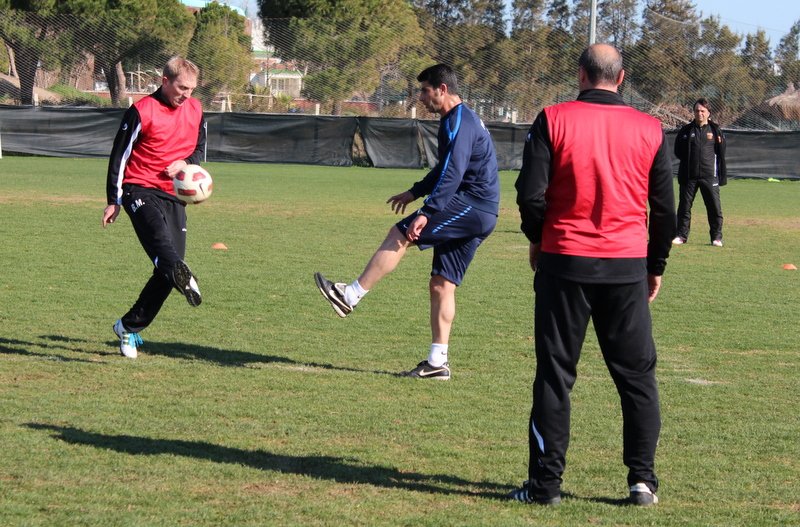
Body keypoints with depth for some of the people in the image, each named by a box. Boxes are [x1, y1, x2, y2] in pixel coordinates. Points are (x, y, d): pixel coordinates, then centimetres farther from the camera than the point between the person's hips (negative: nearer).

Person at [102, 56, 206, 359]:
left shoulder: (195, 110, 9)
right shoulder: (142, 112, -7)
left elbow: (200, 149, 20)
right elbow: (119, 155, -3)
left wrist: (186, 163, -5)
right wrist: (114, 201, -3)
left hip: (173, 195, 6)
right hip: (139, 190, -6)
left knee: (167, 269, -1)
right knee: (158, 234, -35)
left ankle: (129, 326, 12)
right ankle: (182, 278, -66)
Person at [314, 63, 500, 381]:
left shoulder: (459, 122, -12)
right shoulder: (460, 120, 22)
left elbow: (452, 174, -24)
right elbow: (445, 170, 35)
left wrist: (427, 212, -31)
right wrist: (415, 192, 39)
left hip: (472, 206, -11)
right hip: (479, 215, 11)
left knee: (399, 235, -14)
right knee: (441, 284, 7)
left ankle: (350, 296, -13)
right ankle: (438, 362, 6)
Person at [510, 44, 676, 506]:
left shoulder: (553, 120, -4)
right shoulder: (650, 129, 2)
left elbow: (530, 195, -6)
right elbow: (665, 208, 5)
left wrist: (539, 241, 13)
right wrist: (656, 266, 17)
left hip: (564, 261, -1)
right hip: (627, 267, 1)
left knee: (555, 374, 5)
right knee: (638, 374, 10)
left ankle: (546, 482, 6)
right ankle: (643, 480, 9)